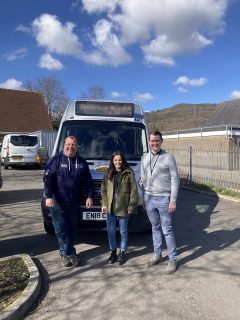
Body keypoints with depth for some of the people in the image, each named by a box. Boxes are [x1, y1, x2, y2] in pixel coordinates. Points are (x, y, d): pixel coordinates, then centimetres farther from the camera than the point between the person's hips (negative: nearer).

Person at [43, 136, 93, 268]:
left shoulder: (82, 162, 7)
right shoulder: (56, 159, -5)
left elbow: (88, 180, 10)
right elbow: (47, 178, -10)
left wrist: (89, 196, 2)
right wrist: (49, 196, -18)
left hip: (74, 202, 4)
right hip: (58, 202, -4)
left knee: (72, 228, 10)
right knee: (61, 229, 0)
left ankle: (64, 253, 26)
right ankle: (70, 253, 11)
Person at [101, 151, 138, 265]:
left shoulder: (129, 173, -7)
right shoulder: (108, 173, 4)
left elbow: (134, 191, -7)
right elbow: (103, 189, 7)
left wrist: (131, 206, -10)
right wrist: (104, 204, 0)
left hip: (123, 207, -3)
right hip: (110, 207, 3)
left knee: (123, 231, 11)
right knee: (111, 231, 11)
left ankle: (122, 252, 28)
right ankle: (113, 251, 29)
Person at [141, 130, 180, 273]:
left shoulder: (168, 157, -6)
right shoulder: (144, 158, 8)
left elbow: (175, 180, -8)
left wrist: (173, 200, -12)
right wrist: (144, 198, 9)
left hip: (164, 198, -4)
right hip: (149, 198, 5)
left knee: (167, 230, 2)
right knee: (155, 228, 16)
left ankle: (173, 259, 15)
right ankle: (157, 255, 30)